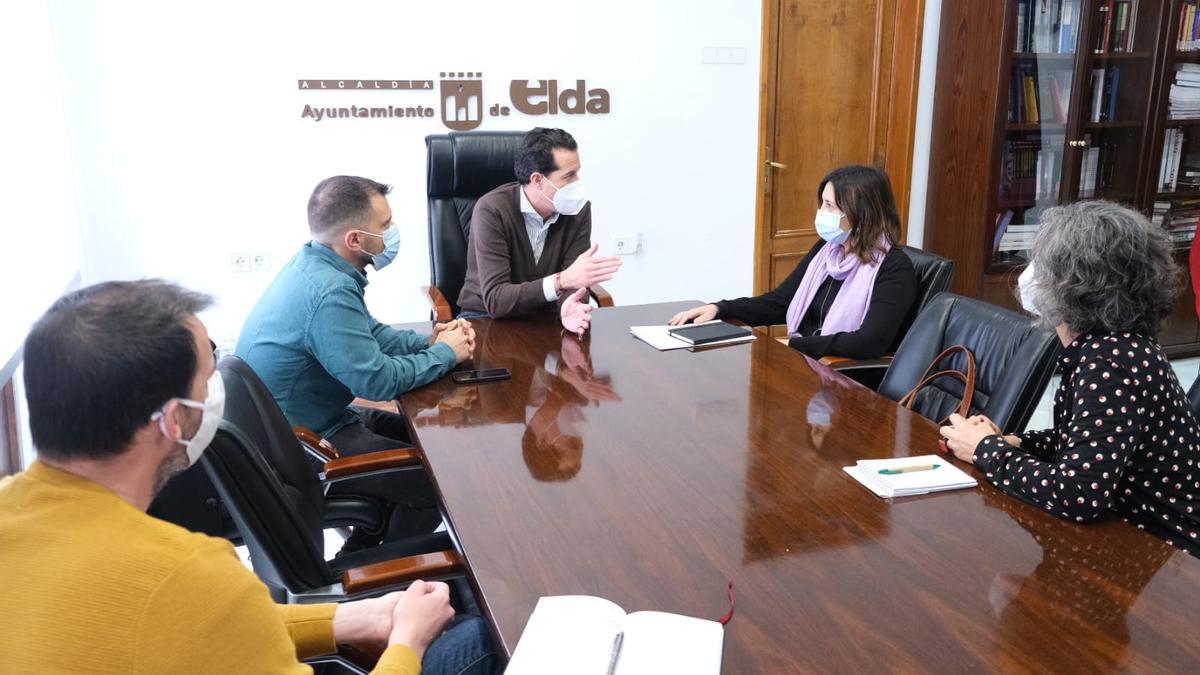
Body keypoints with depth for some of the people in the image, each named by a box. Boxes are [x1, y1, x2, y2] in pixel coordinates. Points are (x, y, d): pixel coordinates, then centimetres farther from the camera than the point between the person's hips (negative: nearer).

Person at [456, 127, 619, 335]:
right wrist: (562, 280, -39)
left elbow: (574, 282, -12)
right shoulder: (492, 210, -20)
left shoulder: (579, 210, -7)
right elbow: (495, 301, -27)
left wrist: (570, 307, -37)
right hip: (486, 317, -3)